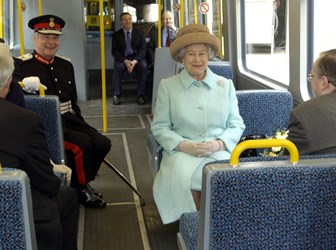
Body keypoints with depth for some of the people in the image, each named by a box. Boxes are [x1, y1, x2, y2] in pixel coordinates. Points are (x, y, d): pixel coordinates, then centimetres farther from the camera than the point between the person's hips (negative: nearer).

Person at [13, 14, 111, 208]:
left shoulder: (66, 65, 15)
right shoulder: (23, 67, -5)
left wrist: (80, 124, 11)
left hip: (70, 121, 7)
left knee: (102, 143, -10)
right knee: (82, 143, -27)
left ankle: (81, 182, 13)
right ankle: (81, 188, -2)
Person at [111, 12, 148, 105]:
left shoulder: (139, 33, 7)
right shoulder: (116, 35, 7)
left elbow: (143, 49, -1)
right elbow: (114, 51, 0)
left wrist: (134, 61, -19)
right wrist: (125, 61, -19)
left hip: (137, 58, 0)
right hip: (122, 59, 0)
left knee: (143, 66, -32)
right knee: (118, 67, -33)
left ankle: (140, 95, -25)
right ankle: (116, 95, -24)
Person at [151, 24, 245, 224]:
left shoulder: (225, 85, 13)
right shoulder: (168, 85, 8)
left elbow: (237, 125, 10)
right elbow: (160, 127, 5)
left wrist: (218, 143, -10)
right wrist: (184, 145, -12)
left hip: (219, 152, 1)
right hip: (182, 152, -1)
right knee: (184, 177, -33)